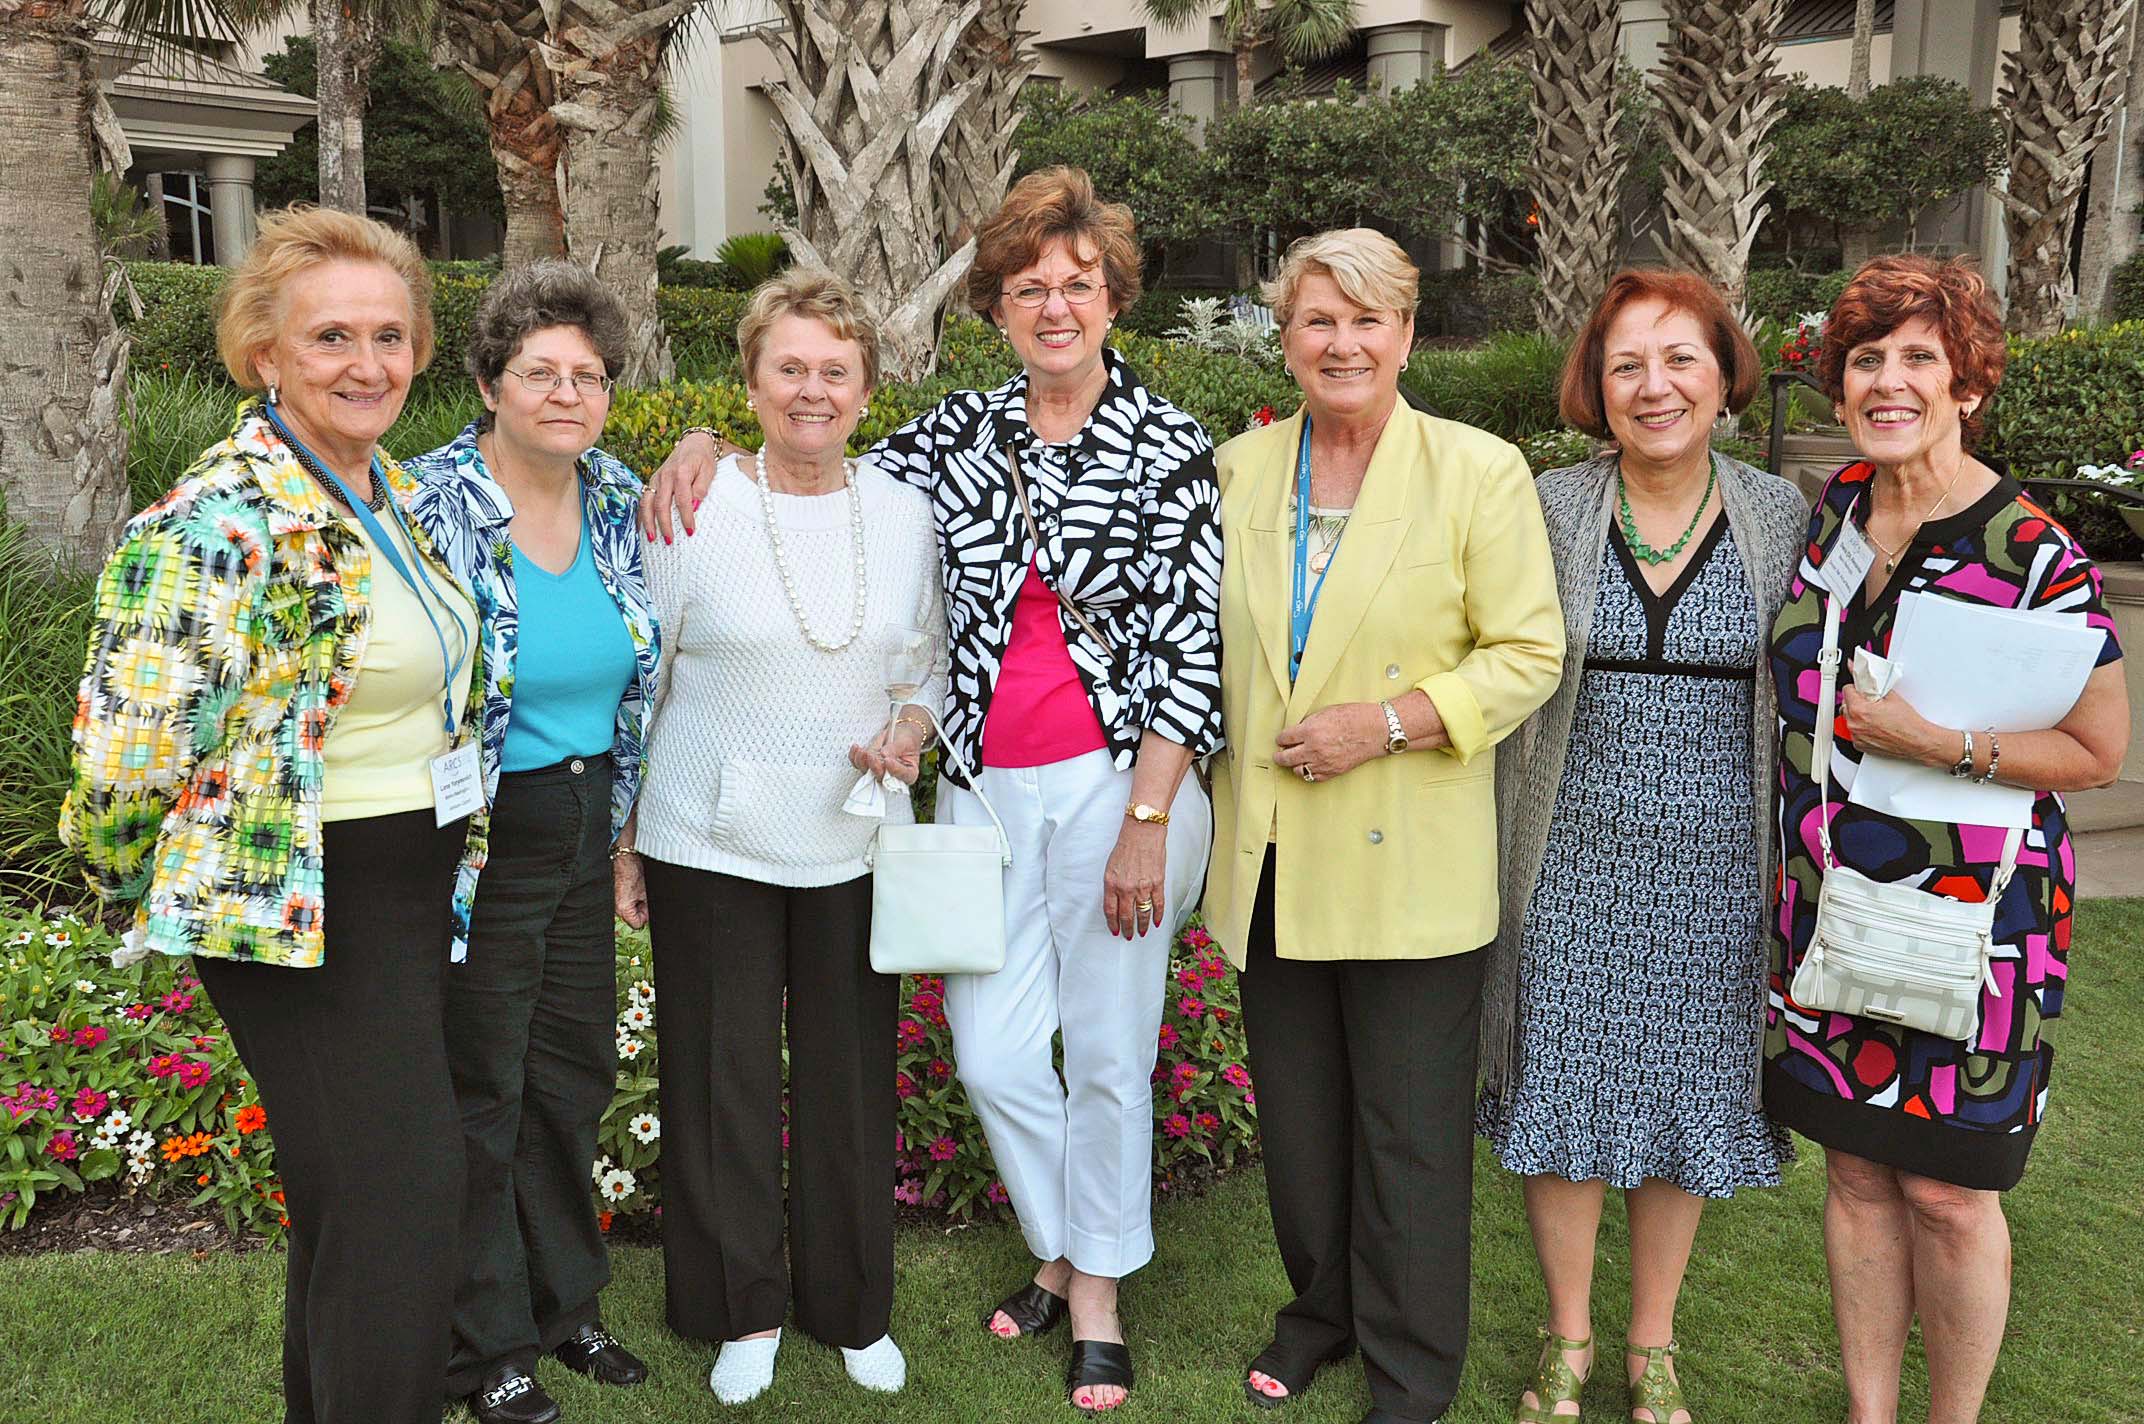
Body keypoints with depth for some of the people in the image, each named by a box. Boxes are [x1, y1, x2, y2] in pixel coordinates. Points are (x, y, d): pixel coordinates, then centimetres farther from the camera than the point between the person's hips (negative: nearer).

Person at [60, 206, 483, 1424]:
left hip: (418, 886, 8)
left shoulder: (396, 493, 7)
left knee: (351, 1196, 20)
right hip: (303, 912, -8)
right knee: (400, 1199, -5)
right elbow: (126, 761, -21)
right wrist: (161, 895, -5)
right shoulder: (218, 526, -21)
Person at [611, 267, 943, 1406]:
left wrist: (914, 725, -8)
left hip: (856, 842, 2)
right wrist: (619, 841, -1)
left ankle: (853, 1305, 31)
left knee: (852, 1073, 11)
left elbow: (934, 657, 14)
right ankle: (742, 1310, 28)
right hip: (709, 843, -2)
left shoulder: (904, 512, 2)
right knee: (722, 1075, 8)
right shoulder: (690, 508, -7)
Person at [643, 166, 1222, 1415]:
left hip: (1119, 781, -4)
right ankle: (1063, 1249, 34)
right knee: (993, 1048, 7)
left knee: (1107, 1046, 6)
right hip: (987, 783, 4)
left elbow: (1193, 644, -9)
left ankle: (1102, 1294, 27)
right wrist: (708, 446, -3)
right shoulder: (963, 431, 6)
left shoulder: (1170, 447, -5)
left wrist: (1146, 821, -13)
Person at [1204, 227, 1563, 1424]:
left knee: (1408, 1131, 7)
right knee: (1297, 1115, 17)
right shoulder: (1240, 468, 5)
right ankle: (1322, 1306, 39)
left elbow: (1528, 653, -8)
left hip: (1408, 859, -4)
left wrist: (1388, 722, -18)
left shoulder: (1481, 471, -7)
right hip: (1272, 854, 4)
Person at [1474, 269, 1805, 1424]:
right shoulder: (1549, 509, -3)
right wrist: (1497, 846, 0)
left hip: (1713, 873, 1)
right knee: (1563, 1100, 8)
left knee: (1682, 1106, 12)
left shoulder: (1782, 517, -1)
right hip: (1572, 863, 0)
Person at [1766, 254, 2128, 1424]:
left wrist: (1937, 742, -21)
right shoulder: (1834, 505, 3)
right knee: (1855, 1170, 14)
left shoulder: (2033, 552, -13)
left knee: (1947, 1189, 6)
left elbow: (2100, 752, -9)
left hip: (1968, 912, -5)